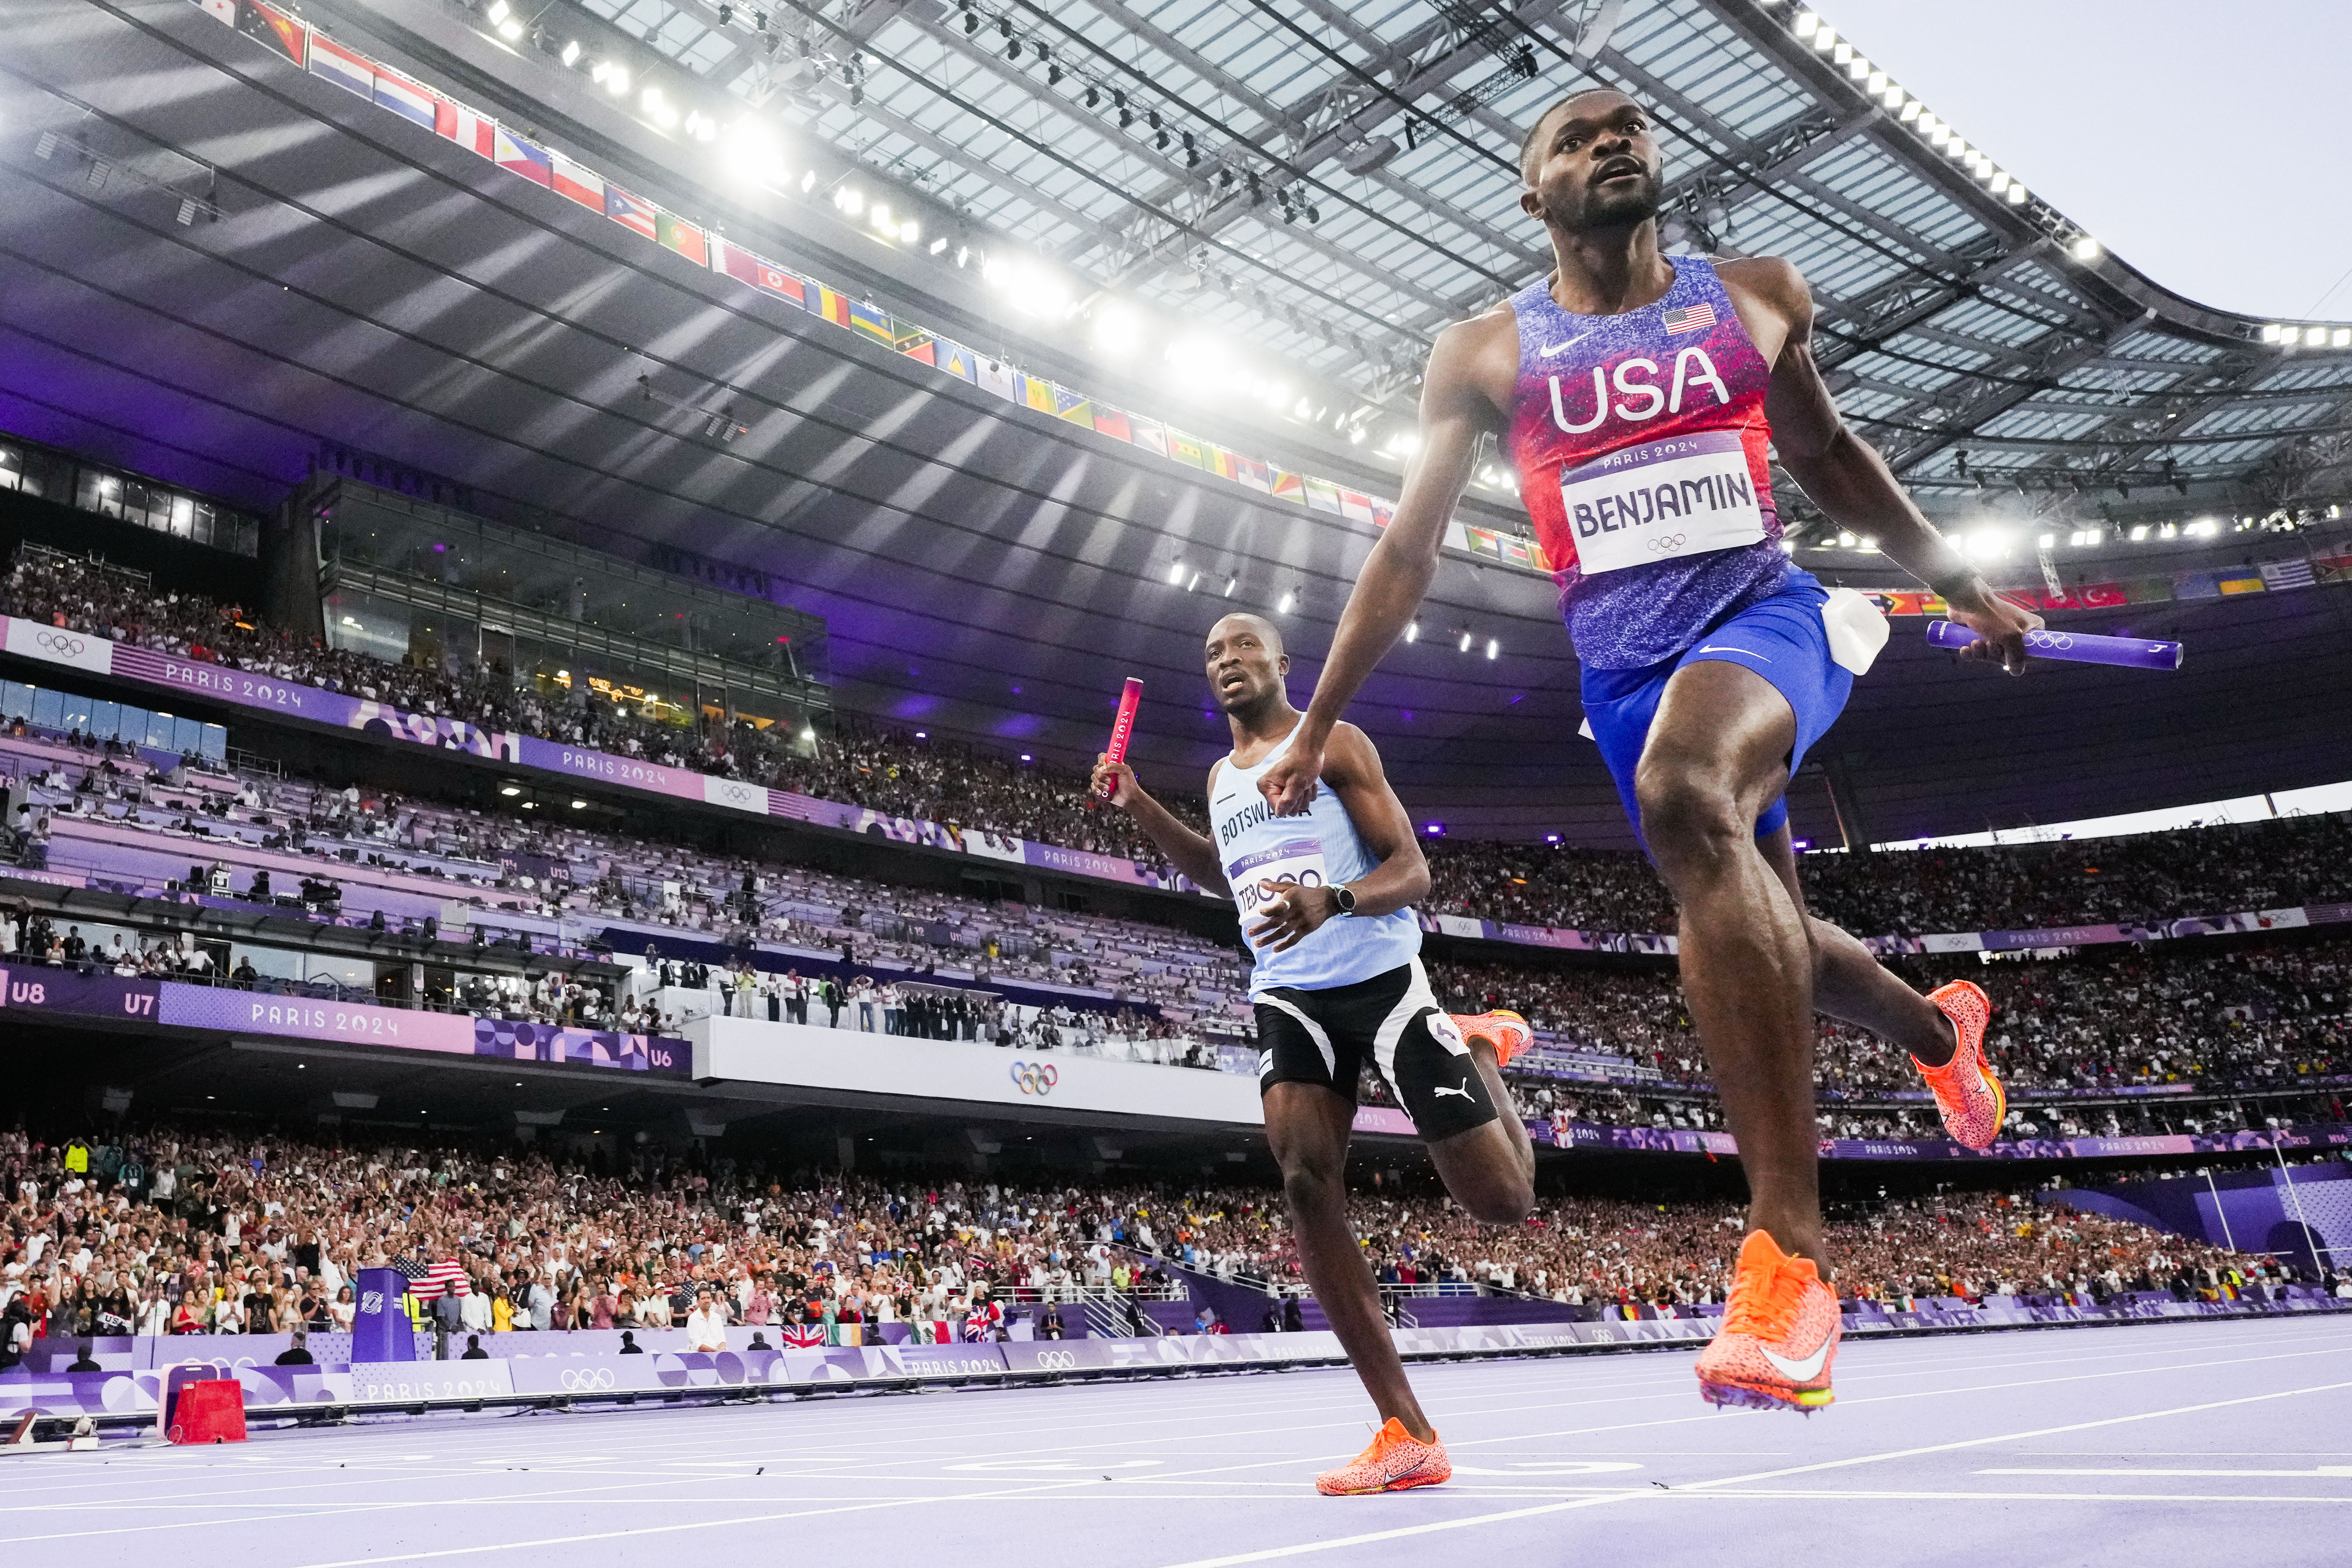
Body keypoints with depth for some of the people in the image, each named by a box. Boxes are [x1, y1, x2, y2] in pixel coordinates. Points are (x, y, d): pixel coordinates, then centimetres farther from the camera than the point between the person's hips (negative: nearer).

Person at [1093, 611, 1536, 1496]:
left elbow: (1412, 871, -8)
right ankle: (1406, 1434, -9)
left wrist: (1331, 901, -30)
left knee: (1502, 1201, -8)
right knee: (1307, 1187, -17)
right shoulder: (1221, 778, 19)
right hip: (1289, 997, 5)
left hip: (1381, 978, -5)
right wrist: (1139, 810, 23)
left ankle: (1482, 1048, 26)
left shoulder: (1333, 745, -2)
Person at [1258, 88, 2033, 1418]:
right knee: (1767, 941, 11)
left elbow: (1826, 452, 23)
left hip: (1764, 611, -2)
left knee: (1685, 794, -36)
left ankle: (1790, 1252, -35)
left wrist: (1956, 579, 22)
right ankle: (1940, 1027, 49)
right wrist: (1319, 721, 2)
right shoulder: (1486, 353, 5)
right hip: (1624, 661, 3)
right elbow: (1409, 547, 5)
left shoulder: (1759, 299, 8)